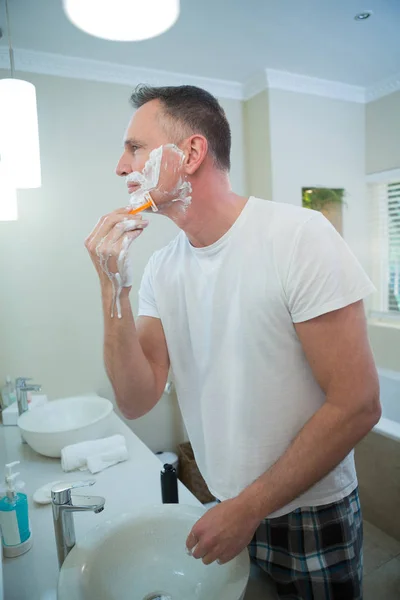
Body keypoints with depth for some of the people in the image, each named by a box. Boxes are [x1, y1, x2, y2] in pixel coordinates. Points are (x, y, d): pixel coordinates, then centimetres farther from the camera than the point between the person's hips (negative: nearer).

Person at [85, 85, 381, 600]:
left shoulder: (299, 235, -21)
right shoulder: (162, 268, -4)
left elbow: (357, 406, -21)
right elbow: (137, 401, -9)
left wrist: (249, 508, -17)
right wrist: (113, 289, -20)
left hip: (309, 514, -4)